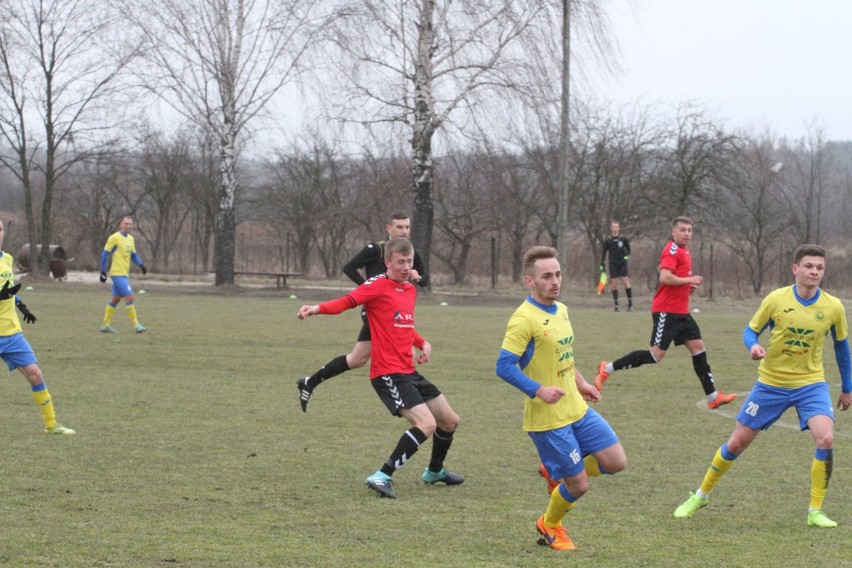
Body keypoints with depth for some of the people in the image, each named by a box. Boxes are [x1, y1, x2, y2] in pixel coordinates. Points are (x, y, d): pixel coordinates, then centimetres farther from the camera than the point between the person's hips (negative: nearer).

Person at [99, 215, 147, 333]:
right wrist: (103, 272, -11)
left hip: (124, 274, 8)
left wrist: (141, 265, 3)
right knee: (129, 297, -13)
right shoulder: (115, 238, -10)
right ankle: (136, 325, -13)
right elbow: (105, 254, -8)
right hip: (118, 273, -8)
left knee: (115, 298, 12)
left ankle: (106, 325, 19)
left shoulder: (130, 239, 13)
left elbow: (133, 255, 21)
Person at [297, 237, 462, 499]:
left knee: (450, 420, 19)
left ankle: (435, 471, 43)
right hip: (388, 372, -9)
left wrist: (423, 343, 9)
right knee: (426, 423, -23)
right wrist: (317, 309, -45)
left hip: (408, 371, 9)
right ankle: (382, 477, -19)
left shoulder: (410, 290, 15)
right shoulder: (378, 286, -10)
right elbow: (347, 301, -26)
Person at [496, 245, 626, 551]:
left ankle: (554, 472, 24)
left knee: (616, 462, 1)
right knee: (579, 485, -2)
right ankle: (549, 526, 28)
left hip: (577, 409, 8)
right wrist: (539, 390, -30)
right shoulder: (524, 319, -18)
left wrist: (580, 383, 22)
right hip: (548, 419, -8)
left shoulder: (561, 310, 9)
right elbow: (504, 366, -22)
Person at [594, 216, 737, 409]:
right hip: (666, 311, -10)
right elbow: (665, 277, -27)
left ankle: (713, 397, 10)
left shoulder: (683, 250, 16)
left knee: (698, 347, 6)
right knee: (657, 354, -10)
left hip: (681, 312, 10)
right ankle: (608, 368, -2)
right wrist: (689, 280, -15)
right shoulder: (672, 251, -14)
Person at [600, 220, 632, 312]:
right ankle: (615, 304, 8)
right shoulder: (608, 240, -1)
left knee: (626, 282, -8)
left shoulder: (623, 239, -1)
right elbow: (604, 252, 4)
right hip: (613, 264, 1)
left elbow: (628, 249, 14)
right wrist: (602, 264, -1)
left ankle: (630, 303, -5)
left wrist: (627, 255, -4)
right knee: (614, 283, -1)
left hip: (622, 263, -1)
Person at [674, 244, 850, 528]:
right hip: (771, 383, 0)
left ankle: (815, 511, -10)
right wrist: (753, 346, -23)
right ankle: (700, 496, 28)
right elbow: (750, 331, 0)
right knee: (737, 443, 5)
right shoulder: (776, 299, -11)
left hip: (810, 384, 0)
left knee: (826, 439, -24)